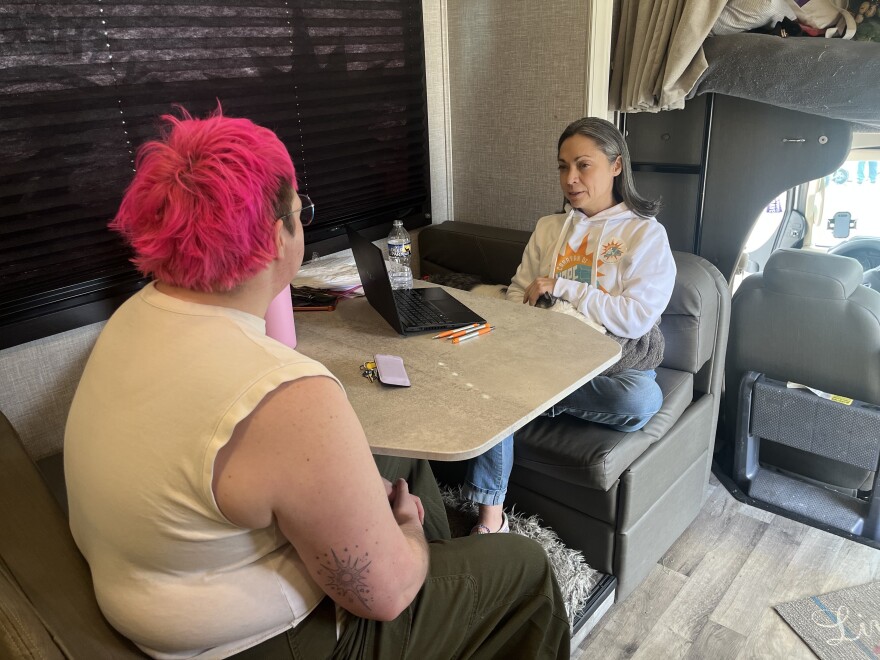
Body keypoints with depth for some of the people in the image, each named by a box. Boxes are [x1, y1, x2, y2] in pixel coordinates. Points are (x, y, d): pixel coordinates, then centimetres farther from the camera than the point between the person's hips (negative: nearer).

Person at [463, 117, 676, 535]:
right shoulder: (549, 228, 15)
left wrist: (560, 289, -14)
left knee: (640, 401, -37)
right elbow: (517, 294, 13)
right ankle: (490, 515, -22)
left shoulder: (646, 234, -1)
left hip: (616, 358, -3)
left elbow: (637, 317, -13)